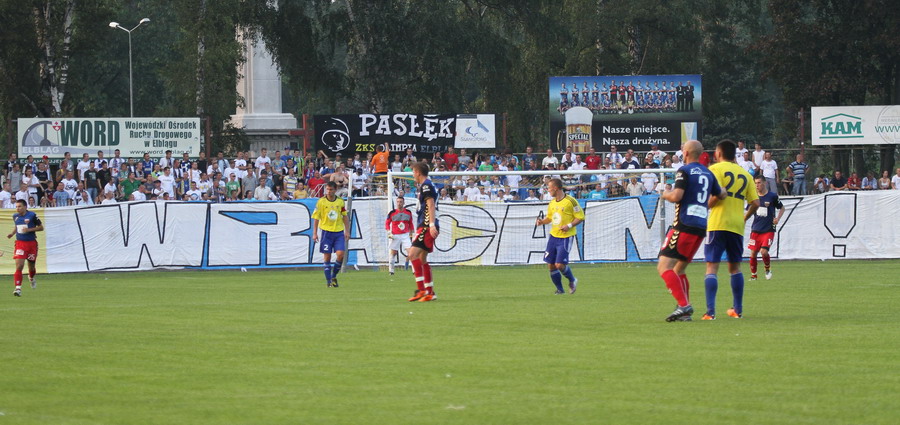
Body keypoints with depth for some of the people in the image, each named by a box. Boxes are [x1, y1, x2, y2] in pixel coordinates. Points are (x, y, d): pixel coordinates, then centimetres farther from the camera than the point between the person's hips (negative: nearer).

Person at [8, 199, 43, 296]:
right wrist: (12, 233, 4)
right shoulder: (15, 216, 5)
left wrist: (29, 230, -17)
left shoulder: (32, 215, -9)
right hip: (20, 243, 2)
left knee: (31, 266, 13)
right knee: (19, 266, -15)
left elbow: (41, 227, -4)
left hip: (31, 243, -2)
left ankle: (31, 278, 49)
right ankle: (18, 288, -19)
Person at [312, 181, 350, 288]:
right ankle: (329, 281, 6)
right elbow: (316, 218, 0)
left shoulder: (340, 201, 4)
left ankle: (334, 276, 11)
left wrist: (347, 231, 8)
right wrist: (315, 233, -5)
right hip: (326, 232, -2)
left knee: (340, 254, -10)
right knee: (327, 256, -1)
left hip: (339, 232, 2)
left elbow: (345, 217, 13)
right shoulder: (321, 202, -3)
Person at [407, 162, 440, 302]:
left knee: (413, 254, -18)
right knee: (422, 259, 13)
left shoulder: (426, 185, -9)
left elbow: (431, 205, -19)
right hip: (425, 226, 11)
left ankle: (421, 289, -23)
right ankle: (430, 293, 15)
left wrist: (432, 225, -28)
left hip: (426, 226, -11)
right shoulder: (426, 185, 21)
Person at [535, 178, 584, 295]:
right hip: (553, 236, 7)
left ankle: (572, 280, 17)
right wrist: (542, 221, 1)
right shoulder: (552, 203, 9)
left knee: (560, 265, -12)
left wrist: (569, 225, -21)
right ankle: (559, 289, 18)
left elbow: (580, 217, -9)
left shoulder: (570, 201, -12)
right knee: (551, 265, 3)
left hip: (566, 237, -7)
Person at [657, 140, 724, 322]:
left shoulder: (685, 171, -7)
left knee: (664, 266, -11)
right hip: (701, 227, 8)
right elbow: (721, 195, 29)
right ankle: (685, 312, 9)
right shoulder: (708, 173, 15)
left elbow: (676, 196, -17)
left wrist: (666, 194, 5)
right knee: (678, 269, 18)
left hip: (684, 226, -8)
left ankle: (684, 305, -25)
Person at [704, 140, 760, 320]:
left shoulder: (715, 169, -2)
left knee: (711, 267, -5)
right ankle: (738, 309, 22)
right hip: (737, 226, 5)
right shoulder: (745, 174, 12)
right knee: (735, 267, 19)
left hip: (718, 224, -5)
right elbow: (755, 202, 7)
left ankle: (710, 311, -16)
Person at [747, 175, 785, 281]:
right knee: (753, 253, -3)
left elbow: (782, 208, 9)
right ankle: (753, 275, 12)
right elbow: (749, 212, 16)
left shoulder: (772, 196, -4)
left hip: (768, 230, -3)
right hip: (755, 230, 3)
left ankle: (768, 269, 12)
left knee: (764, 251, -16)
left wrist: (777, 218, -7)